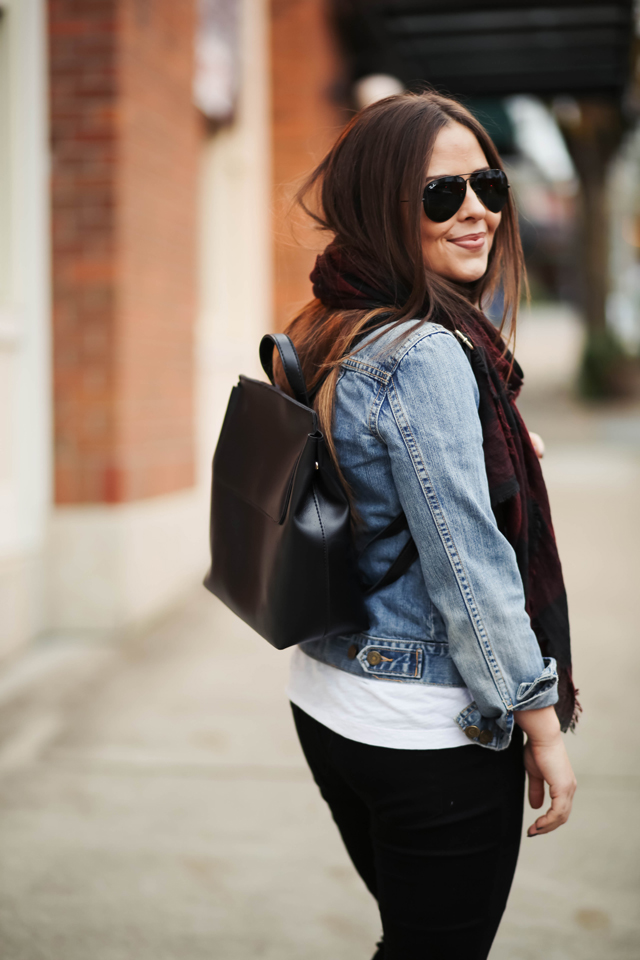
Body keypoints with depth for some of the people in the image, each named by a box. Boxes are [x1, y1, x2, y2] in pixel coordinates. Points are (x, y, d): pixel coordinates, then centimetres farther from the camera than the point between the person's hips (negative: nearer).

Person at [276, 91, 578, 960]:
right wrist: (544, 728, -12)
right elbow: (468, 563, -20)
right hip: (431, 731, -9)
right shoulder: (425, 355, -21)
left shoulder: (323, 336, 5)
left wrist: (493, 453, 19)